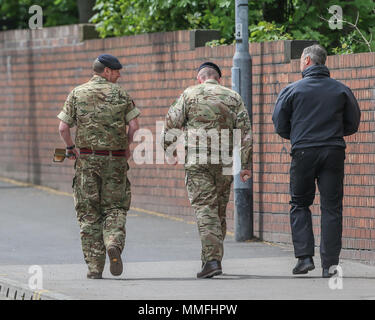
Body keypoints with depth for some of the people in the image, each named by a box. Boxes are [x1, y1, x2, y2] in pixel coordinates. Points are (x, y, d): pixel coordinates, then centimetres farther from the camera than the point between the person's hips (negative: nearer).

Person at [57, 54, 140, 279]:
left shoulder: (77, 94, 3)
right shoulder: (120, 94, 1)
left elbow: (63, 127, -2)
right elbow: (134, 125, -5)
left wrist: (70, 148, 14)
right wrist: (127, 147, 12)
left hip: (87, 159, 1)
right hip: (115, 159, -1)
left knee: (89, 213, 5)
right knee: (115, 208, 10)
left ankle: (95, 266, 1)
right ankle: (114, 243, -20)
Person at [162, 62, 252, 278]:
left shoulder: (189, 95, 5)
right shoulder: (233, 97, 11)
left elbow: (171, 124, 1)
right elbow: (245, 131, 4)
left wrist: (170, 152, 15)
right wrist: (246, 164, 5)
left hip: (197, 161, -3)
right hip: (225, 163, 3)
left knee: (205, 209, -8)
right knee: (220, 211, 14)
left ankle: (212, 259, -21)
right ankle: (212, 259, 20)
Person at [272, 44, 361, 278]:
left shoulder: (292, 90, 0)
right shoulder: (341, 90, 5)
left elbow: (280, 125, 3)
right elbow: (353, 124, 9)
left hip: (304, 153, -1)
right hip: (334, 152, 1)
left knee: (300, 205, 13)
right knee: (331, 208, 3)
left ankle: (305, 256, -1)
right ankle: (330, 264, 0)